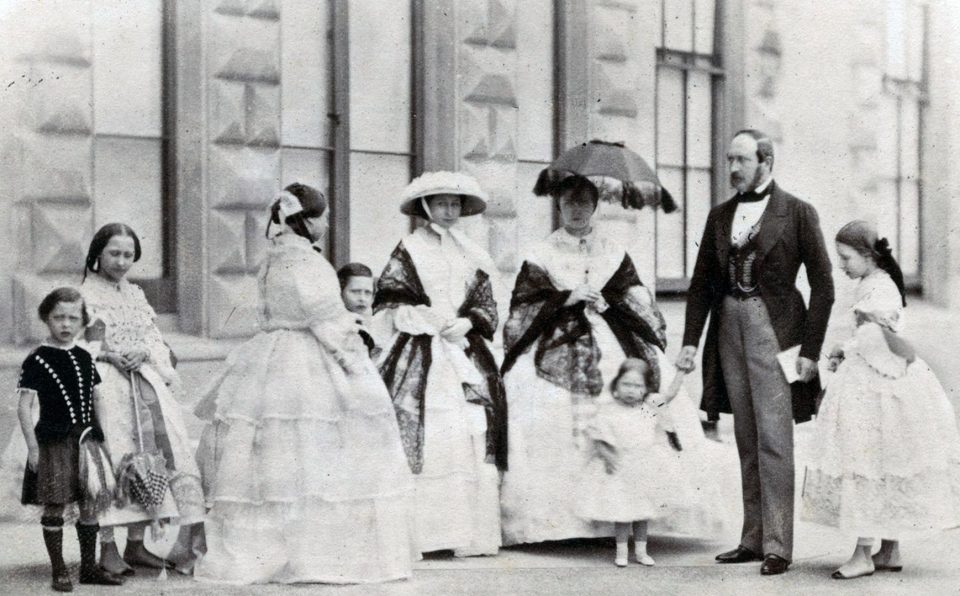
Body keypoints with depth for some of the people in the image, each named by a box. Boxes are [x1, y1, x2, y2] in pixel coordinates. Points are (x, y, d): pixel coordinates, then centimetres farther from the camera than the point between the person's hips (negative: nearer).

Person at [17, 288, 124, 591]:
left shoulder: (84, 358, 9)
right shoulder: (37, 361, -6)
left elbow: (97, 400, 16)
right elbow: (25, 406, -8)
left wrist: (101, 437, 12)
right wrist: (33, 447, -12)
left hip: (86, 439, 5)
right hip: (53, 442, -5)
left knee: (92, 504, 7)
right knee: (54, 507, 0)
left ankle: (89, 566, 18)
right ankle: (59, 571, 9)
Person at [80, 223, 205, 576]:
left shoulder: (135, 295, 19)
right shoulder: (84, 295, 2)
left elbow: (156, 339, 17)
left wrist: (144, 353, -5)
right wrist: (108, 356, -14)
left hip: (145, 383, 5)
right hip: (105, 384, -5)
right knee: (112, 457, -13)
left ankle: (136, 543, 6)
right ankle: (107, 547, -8)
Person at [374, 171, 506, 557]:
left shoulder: (471, 255, 16)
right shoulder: (409, 249, 4)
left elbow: (486, 305, 15)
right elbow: (389, 303, -1)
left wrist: (467, 322, -5)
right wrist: (433, 322, -10)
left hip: (465, 352, 4)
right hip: (420, 355, -4)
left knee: (470, 435, -2)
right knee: (419, 438, -11)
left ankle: (468, 531, 2)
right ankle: (413, 534, -9)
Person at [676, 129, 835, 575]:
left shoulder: (797, 213, -2)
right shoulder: (720, 216, 12)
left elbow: (822, 285, -3)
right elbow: (701, 282, 13)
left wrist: (810, 350, -9)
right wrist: (690, 341, 4)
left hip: (773, 328, -5)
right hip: (729, 327, 5)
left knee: (773, 439, -8)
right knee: (747, 442, 8)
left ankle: (777, 546, -5)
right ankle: (753, 539, 13)